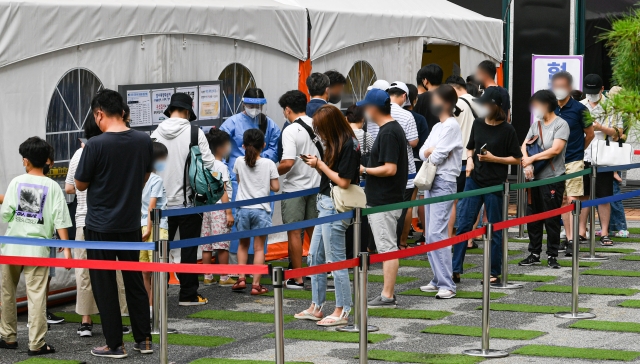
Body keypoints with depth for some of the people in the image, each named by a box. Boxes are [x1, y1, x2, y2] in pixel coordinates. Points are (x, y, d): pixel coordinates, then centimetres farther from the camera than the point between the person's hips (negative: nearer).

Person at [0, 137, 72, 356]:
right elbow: (60, 220, -8)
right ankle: (36, 344, -6)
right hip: (37, 249, -1)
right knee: (36, 295, -3)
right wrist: (66, 248, -6)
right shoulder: (52, 186, -3)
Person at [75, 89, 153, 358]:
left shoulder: (95, 145, -18)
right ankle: (144, 340, 19)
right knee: (134, 281, 15)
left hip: (100, 227, -5)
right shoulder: (144, 141, -3)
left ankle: (114, 345, 8)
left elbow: (80, 184, -8)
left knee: (104, 286, 5)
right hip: (131, 224, 5)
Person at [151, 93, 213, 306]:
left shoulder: (156, 134, -1)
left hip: (163, 202, 3)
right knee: (189, 250, 4)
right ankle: (188, 294, 7)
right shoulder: (194, 133, -9)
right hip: (189, 200, -3)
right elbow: (209, 164, -10)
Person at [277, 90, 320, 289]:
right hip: (316, 185, 6)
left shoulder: (290, 131, -17)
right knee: (314, 231, 14)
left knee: (295, 232, 1)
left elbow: (288, 163, -24)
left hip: (294, 188, -6)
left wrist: (274, 173, -7)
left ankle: (297, 278, 3)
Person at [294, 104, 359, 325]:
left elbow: (343, 181, -20)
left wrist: (320, 165, -12)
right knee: (315, 257, 15)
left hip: (336, 208, -10)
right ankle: (316, 307, 24)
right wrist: (317, 165, 0)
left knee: (335, 260, -3)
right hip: (326, 205, 10)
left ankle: (342, 312, 5)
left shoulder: (349, 145, -16)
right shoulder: (338, 144, 12)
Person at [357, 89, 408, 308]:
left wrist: (364, 170, -14)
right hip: (385, 199, 10)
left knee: (387, 249, -6)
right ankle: (389, 293, 20)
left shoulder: (388, 133, -18)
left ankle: (387, 297, -2)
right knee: (388, 248, 14)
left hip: (384, 202, -10)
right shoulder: (394, 129, 13)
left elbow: (390, 169, -24)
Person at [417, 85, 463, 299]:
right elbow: (422, 153, 10)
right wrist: (432, 151, -8)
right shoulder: (437, 127, 17)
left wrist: (430, 153, 4)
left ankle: (447, 285, -16)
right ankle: (438, 280, 16)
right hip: (431, 182, 10)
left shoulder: (451, 126, -10)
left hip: (444, 183, -10)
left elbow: (437, 157, -15)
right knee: (430, 235, 10)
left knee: (437, 233, -15)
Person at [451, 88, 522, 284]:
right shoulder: (478, 124, 6)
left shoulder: (506, 130, -8)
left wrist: (493, 158, -15)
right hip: (474, 181, 4)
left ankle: (495, 273, 15)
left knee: (495, 231, 5)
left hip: (495, 185, -4)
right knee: (463, 225, -1)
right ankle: (456, 270, 1)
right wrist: (470, 159, -1)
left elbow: (517, 158, -4)